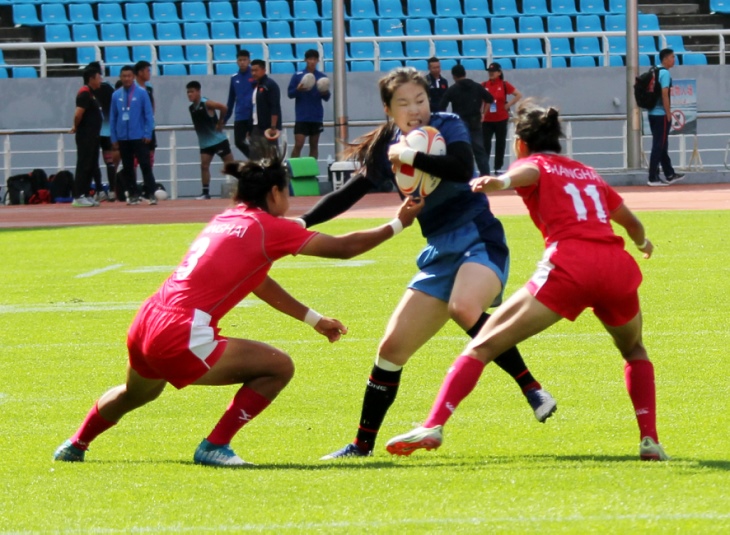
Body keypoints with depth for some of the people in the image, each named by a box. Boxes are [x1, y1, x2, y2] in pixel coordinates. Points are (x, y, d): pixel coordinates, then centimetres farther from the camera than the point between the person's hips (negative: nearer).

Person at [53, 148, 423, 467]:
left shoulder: (226, 221, 18)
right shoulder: (267, 227, -5)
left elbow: (258, 282, 31)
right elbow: (344, 247, -2)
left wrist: (314, 319, 36)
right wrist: (398, 224, 11)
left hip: (146, 325, 9)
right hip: (181, 338, -9)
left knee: (138, 392, 38)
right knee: (279, 367, -2)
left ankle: (75, 445, 52)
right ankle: (215, 446, 1)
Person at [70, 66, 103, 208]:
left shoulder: (91, 94, 16)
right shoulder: (84, 94, -16)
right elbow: (78, 114, -24)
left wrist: (76, 127, 8)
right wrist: (76, 127, -8)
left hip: (92, 136, 10)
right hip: (85, 136, -10)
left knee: (92, 166, 13)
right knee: (84, 166, -7)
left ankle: (86, 195, 18)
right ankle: (78, 197, -5)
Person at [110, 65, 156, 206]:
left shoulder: (141, 93, -3)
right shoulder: (116, 95, 4)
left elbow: (149, 115, -3)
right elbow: (113, 118, 8)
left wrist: (148, 134, -9)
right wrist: (114, 138, 4)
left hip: (139, 137, -3)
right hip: (123, 138, 3)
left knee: (145, 165, -6)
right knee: (127, 168, 7)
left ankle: (151, 195, -5)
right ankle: (132, 195, 13)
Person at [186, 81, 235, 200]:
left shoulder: (206, 104, -16)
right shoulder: (191, 108, 4)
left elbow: (224, 108, -20)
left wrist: (220, 123, -11)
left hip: (218, 140, -6)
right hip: (205, 142, 6)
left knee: (230, 164, 3)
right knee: (204, 165, -4)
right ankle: (206, 192, -1)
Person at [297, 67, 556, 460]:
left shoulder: (447, 126, -5)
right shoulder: (388, 150, 8)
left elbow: (462, 169, -24)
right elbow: (347, 195, 15)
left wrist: (409, 156, -19)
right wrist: (300, 223, 7)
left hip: (479, 240, -6)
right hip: (439, 255, 6)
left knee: (464, 307, -37)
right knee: (392, 347, 5)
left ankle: (532, 388, -27)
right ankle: (363, 443, 17)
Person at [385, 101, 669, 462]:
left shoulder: (535, 163, 17)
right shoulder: (588, 174, 30)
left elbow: (529, 171, -11)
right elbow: (632, 223, 43)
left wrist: (502, 182, -33)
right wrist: (643, 243, 67)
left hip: (569, 266, -4)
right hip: (618, 266, 4)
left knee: (482, 346, 0)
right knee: (634, 351, 32)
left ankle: (433, 426, -16)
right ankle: (650, 440, 15)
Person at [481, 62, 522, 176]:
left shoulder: (504, 85, -3)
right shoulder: (484, 85, -1)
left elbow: (518, 95, 2)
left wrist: (509, 105, -6)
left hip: (501, 119, 0)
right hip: (487, 119, 0)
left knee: (500, 143, 7)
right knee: (485, 143, -3)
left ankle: (498, 168, 16)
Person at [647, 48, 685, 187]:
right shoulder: (665, 74, -13)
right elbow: (665, 95, -18)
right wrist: (669, 114, -14)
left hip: (653, 113, 9)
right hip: (661, 115, -9)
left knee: (661, 145, 15)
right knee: (659, 146, -5)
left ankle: (669, 175, 23)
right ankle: (653, 178, -5)